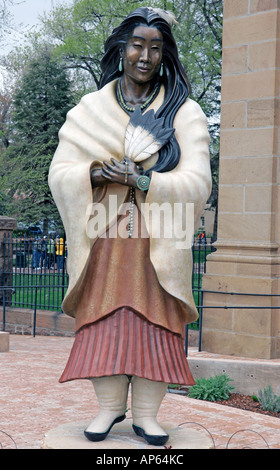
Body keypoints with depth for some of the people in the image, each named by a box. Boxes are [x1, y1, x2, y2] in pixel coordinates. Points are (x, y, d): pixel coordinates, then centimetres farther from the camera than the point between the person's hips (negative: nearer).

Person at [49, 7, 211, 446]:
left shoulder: (184, 113, 6)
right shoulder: (89, 110, 11)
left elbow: (198, 182, -4)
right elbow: (59, 173, 5)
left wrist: (144, 181, -17)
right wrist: (95, 172, -15)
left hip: (158, 240, -1)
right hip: (102, 237, 1)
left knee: (154, 319, -4)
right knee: (103, 316, -2)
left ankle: (146, 413, 3)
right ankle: (109, 406, 8)